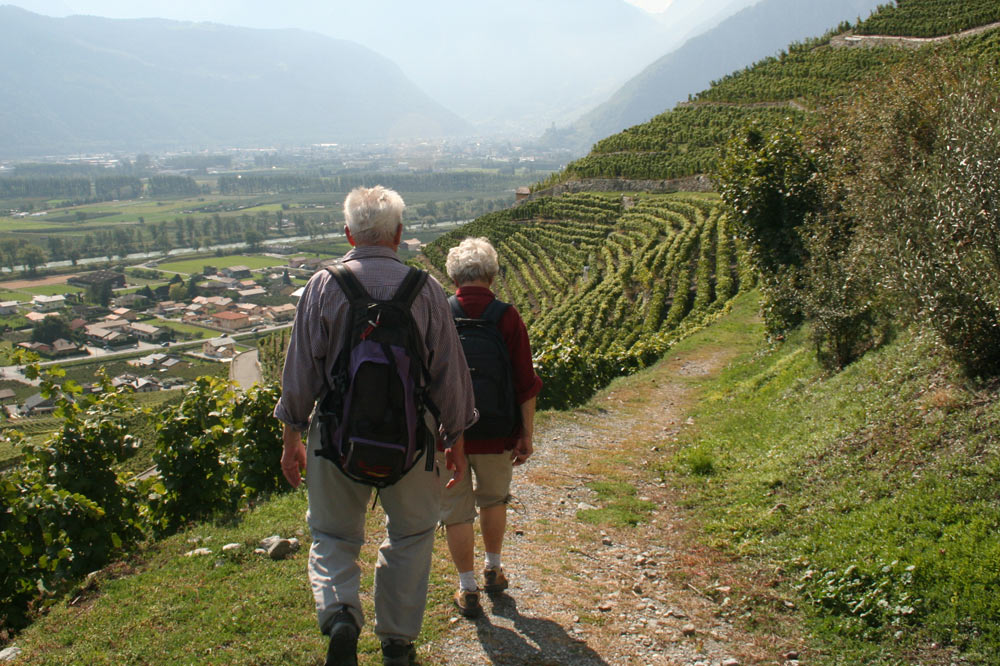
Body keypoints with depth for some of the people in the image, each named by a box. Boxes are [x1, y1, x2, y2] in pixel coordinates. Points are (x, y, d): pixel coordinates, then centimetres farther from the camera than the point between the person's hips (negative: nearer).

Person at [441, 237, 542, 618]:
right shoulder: (507, 317, -8)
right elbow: (525, 384, -8)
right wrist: (526, 435, 1)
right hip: (496, 433, 1)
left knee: (456, 510, 13)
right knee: (494, 499, 25)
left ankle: (468, 590, 21)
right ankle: (493, 570, 39)